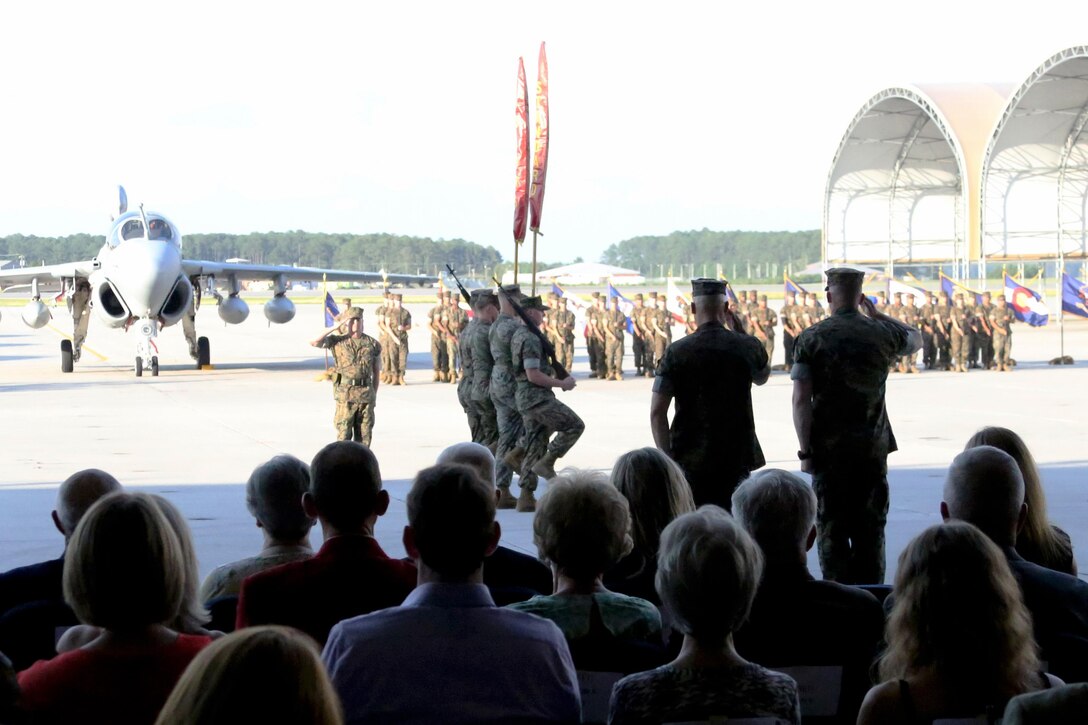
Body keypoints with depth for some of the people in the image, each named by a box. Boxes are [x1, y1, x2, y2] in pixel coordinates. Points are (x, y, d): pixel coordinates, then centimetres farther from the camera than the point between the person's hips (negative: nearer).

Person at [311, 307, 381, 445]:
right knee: (344, 435, -3)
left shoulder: (373, 344, 6)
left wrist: (374, 395, 11)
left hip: (366, 395, 2)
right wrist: (334, 328, -12)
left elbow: (376, 371, 13)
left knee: (364, 435, 5)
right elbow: (314, 342, -14)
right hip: (345, 395, -2)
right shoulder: (337, 341, 1)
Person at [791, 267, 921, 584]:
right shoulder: (883, 333, 1)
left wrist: (805, 450, -5)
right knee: (871, 529, 9)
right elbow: (916, 338, 26)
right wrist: (877, 314, 27)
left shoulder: (811, 338, -5)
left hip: (828, 448, -2)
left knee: (832, 530, 5)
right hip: (873, 448, 2)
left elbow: (801, 399, -10)